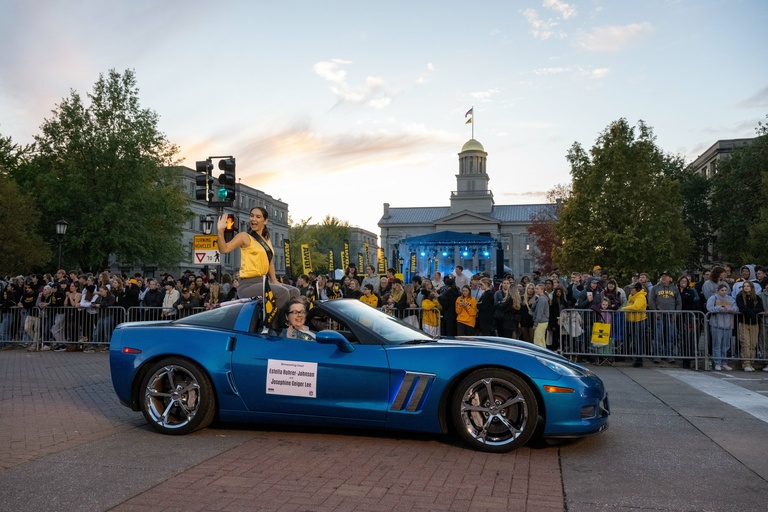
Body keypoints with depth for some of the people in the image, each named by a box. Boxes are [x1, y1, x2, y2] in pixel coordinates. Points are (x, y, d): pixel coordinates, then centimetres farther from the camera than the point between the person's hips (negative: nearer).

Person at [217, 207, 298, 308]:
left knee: (294, 292, 2)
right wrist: (220, 230, -30)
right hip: (248, 285, -8)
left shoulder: (267, 240, 16)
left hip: (263, 282, 8)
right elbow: (224, 249, -17)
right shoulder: (245, 236, -4)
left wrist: (274, 281, 4)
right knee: (283, 292, -25)